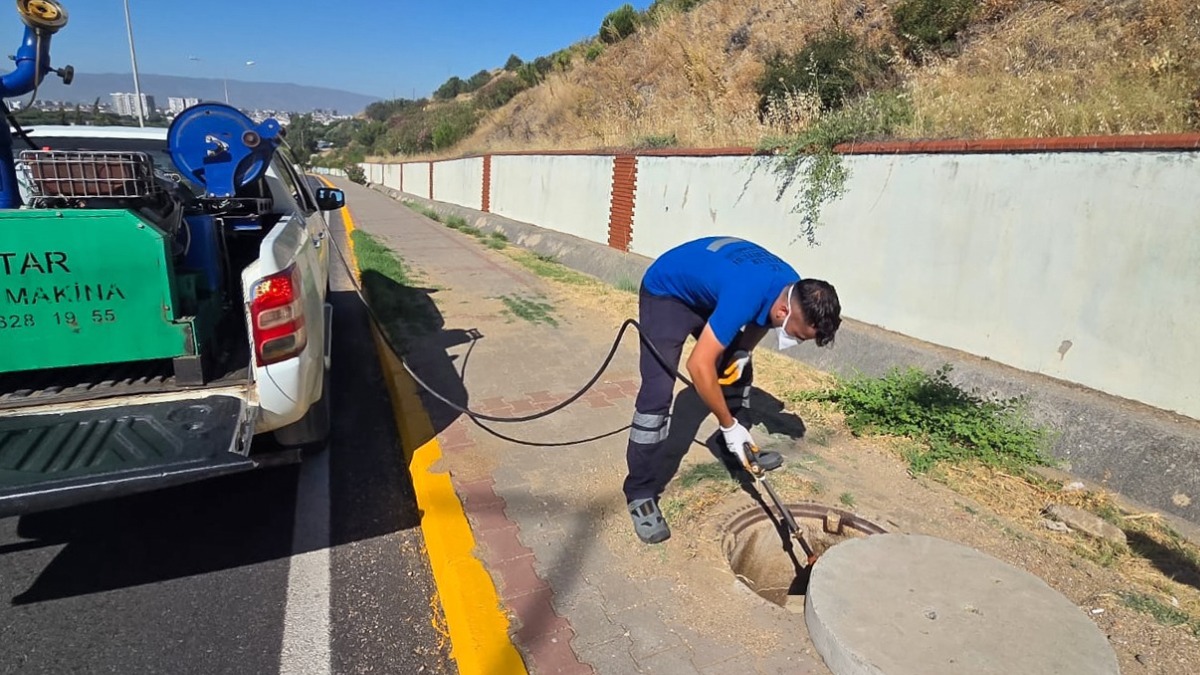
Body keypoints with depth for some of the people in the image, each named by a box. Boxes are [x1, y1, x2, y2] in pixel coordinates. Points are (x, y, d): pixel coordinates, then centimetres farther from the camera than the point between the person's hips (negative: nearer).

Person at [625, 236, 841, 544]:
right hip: (665, 293, -8)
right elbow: (699, 366, -39)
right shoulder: (745, 295, -40)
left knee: (739, 371, 14)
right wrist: (729, 426, -28)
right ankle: (641, 493, -9)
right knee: (658, 392, -19)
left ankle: (737, 447, 35)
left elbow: (761, 318, 9)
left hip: (705, 293, 8)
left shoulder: (793, 287, -14)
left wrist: (743, 352, -10)